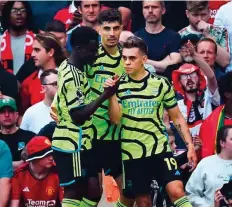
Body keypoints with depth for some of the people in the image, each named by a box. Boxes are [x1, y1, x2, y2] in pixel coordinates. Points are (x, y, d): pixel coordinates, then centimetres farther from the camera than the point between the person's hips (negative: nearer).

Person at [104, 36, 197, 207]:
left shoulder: (161, 84, -1)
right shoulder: (119, 85, 0)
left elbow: (177, 117, 7)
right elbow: (115, 119, -8)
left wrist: (190, 145, 0)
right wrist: (112, 94, -20)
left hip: (159, 148, 0)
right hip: (132, 153, 0)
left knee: (176, 191, -15)